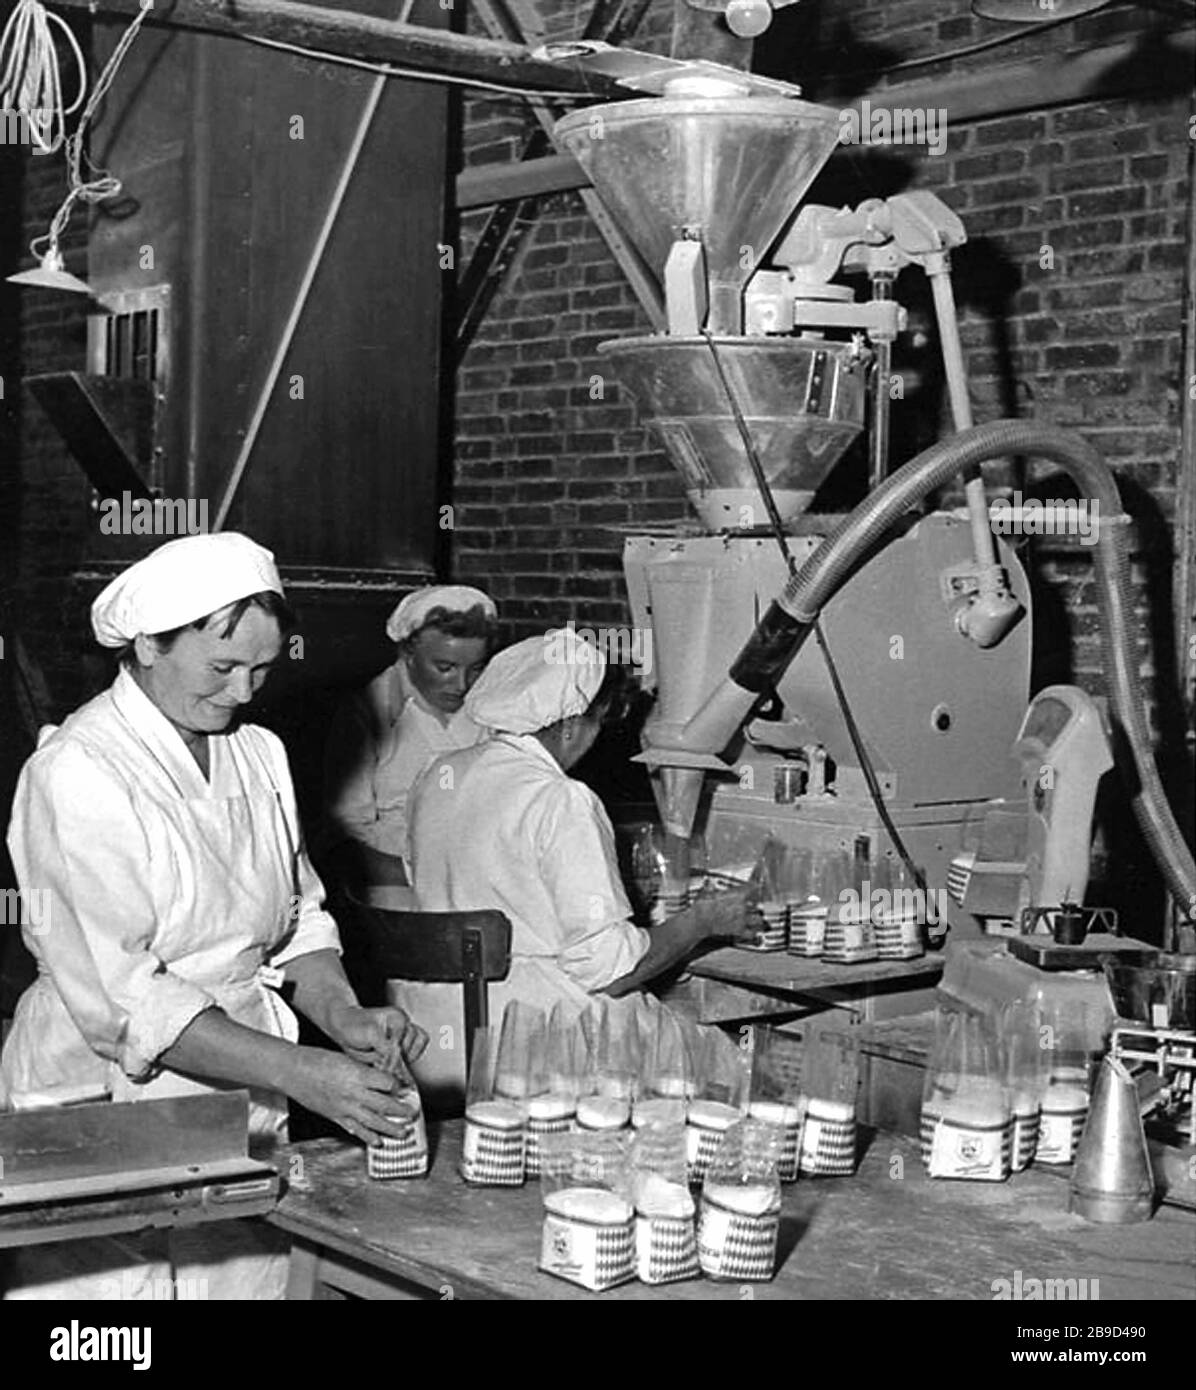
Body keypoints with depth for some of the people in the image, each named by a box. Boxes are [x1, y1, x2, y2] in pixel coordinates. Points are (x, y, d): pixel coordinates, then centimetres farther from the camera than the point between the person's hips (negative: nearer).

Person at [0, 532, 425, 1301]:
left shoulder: (260, 754, 9)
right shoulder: (76, 771, -15)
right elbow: (119, 997, -20)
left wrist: (343, 1017, -6)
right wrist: (300, 1073, -24)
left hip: (243, 1115, 6)